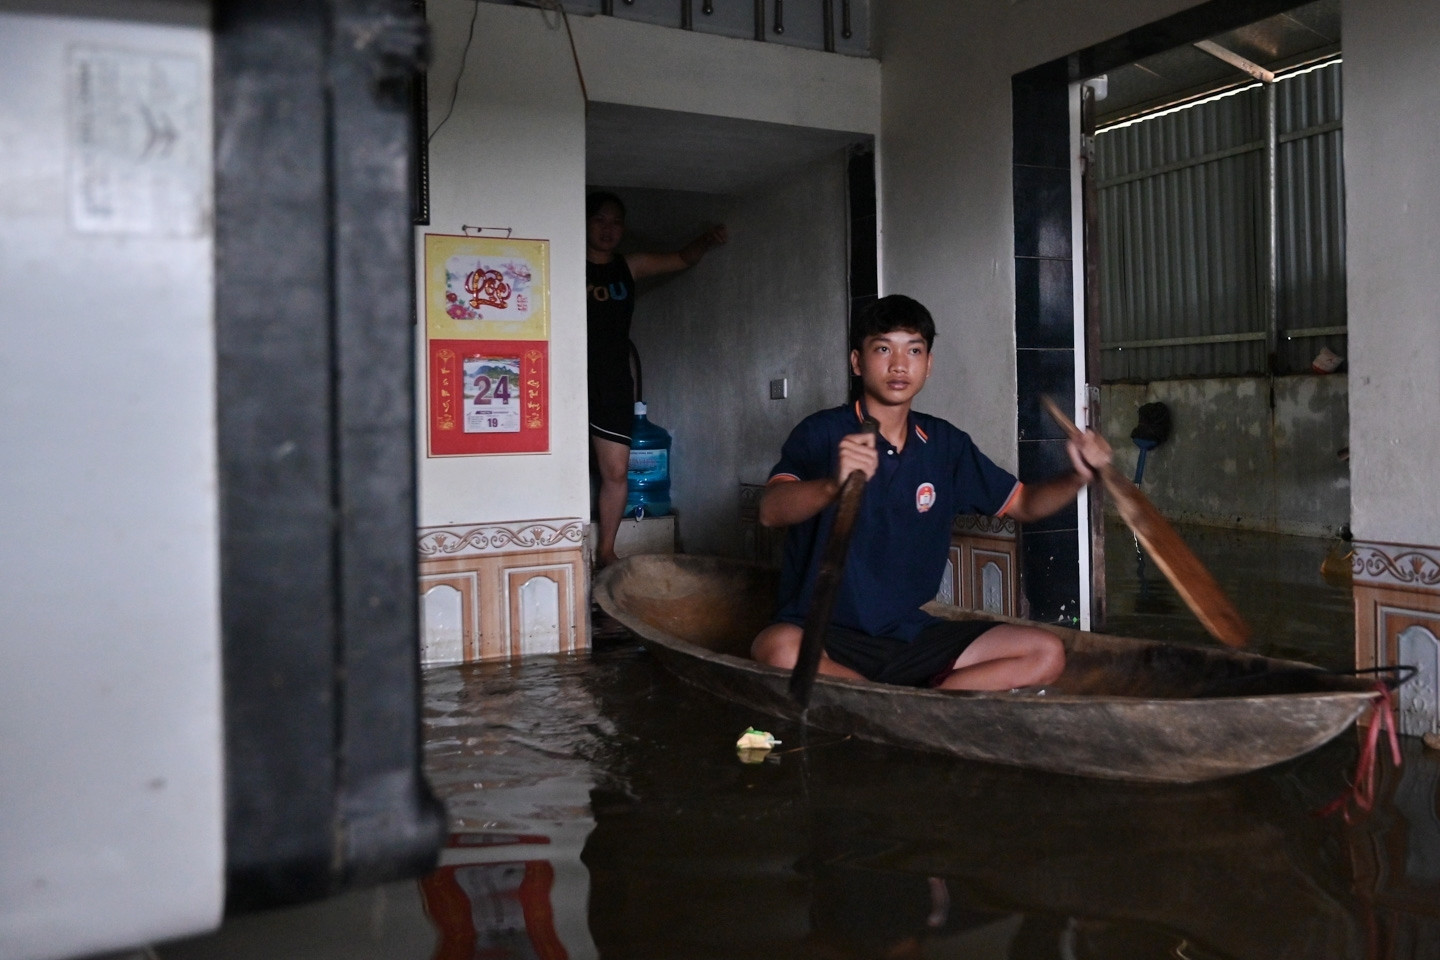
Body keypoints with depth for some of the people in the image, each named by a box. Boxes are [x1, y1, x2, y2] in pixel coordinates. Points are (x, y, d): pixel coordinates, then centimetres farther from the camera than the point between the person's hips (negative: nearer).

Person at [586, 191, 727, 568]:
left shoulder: (629, 267, 12)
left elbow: (682, 259, 14)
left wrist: (706, 241, -5)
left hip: (614, 384, 4)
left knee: (616, 470, 3)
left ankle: (605, 550, 15)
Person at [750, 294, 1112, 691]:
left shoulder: (945, 444, 8)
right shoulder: (822, 432, -8)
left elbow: (1023, 504, 17)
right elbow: (771, 511, -25)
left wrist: (1077, 477, -5)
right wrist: (833, 484, -46)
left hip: (911, 634, 5)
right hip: (824, 633, -5)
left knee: (1045, 654, -8)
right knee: (779, 648, -38)